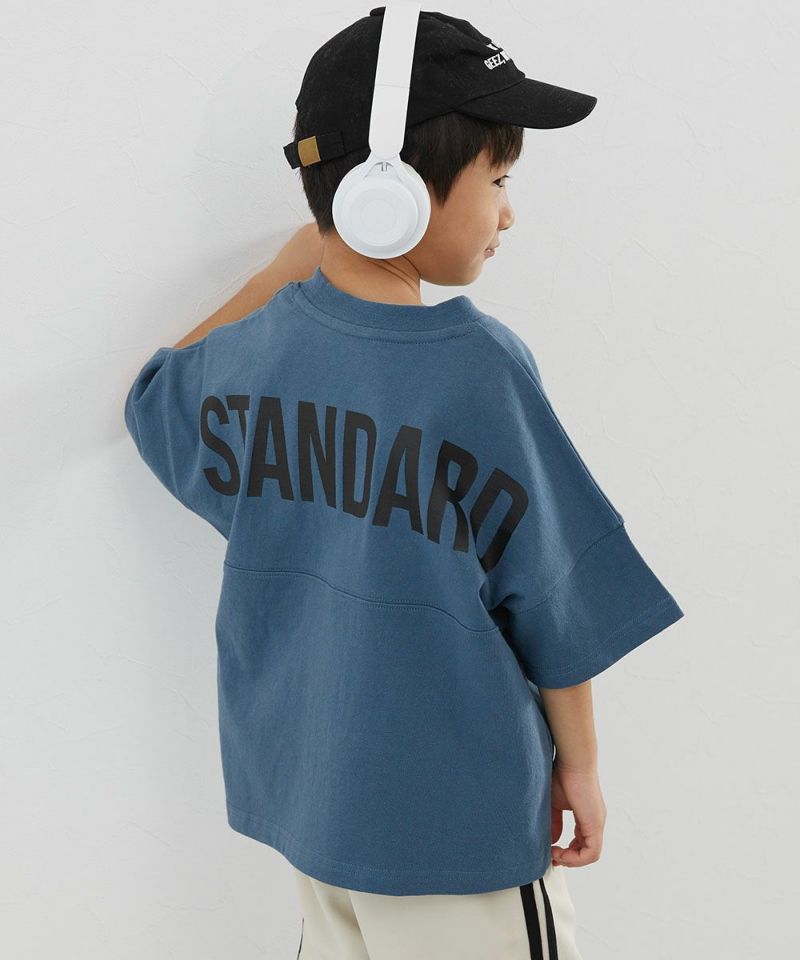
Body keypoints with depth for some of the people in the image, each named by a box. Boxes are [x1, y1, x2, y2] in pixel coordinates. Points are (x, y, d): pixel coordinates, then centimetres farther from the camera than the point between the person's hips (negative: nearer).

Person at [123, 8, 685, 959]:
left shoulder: (254, 346, -6)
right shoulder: (479, 365, -22)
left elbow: (156, 399, 20)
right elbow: (553, 599, -14)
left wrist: (285, 272, 17)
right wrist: (580, 760, 2)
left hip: (299, 787, 6)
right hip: (451, 814, -5)